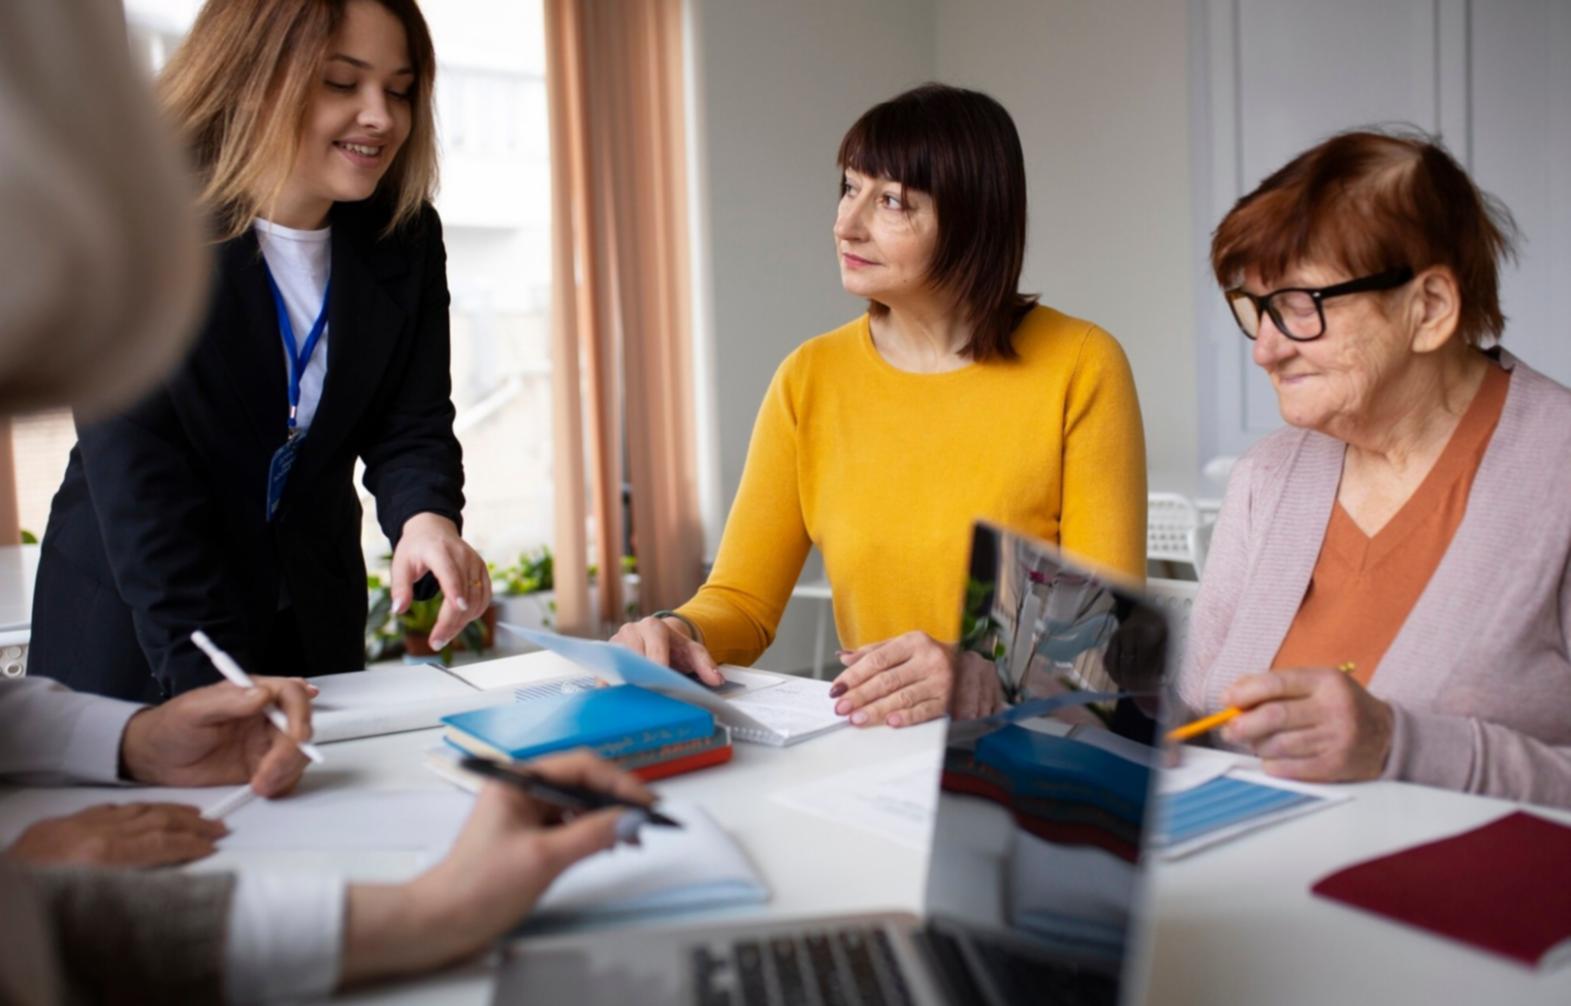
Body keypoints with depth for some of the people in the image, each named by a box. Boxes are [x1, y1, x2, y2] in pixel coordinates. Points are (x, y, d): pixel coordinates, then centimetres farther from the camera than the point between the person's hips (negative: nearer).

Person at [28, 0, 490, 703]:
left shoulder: (405, 239, -5)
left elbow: (412, 426, -8)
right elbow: (138, 479, -23)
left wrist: (428, 519, -31)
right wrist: (214, 686, -30)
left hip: (315, 615, 4)